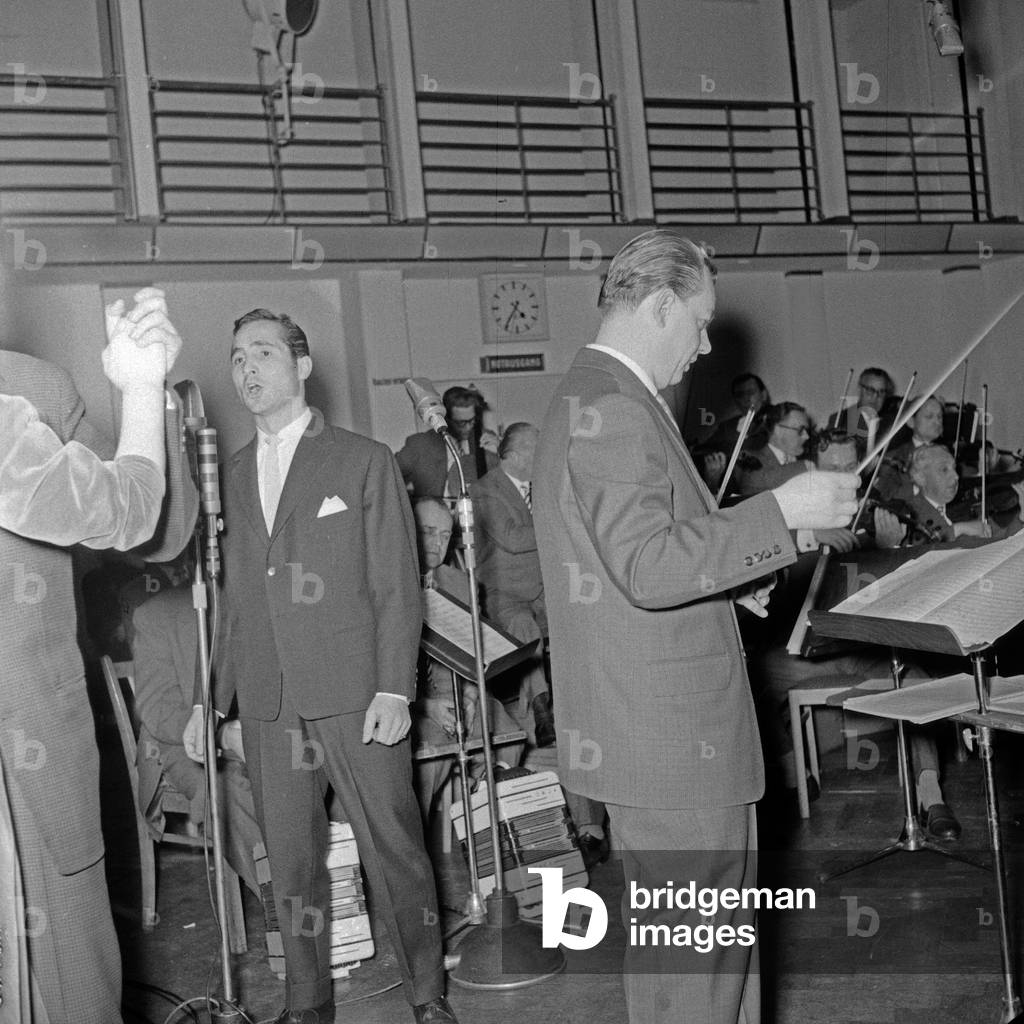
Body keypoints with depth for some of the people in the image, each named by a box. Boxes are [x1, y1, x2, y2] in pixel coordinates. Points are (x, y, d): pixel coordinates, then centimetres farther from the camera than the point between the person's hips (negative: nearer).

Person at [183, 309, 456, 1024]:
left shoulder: (364, 462, 2)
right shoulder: (232, 477, 15)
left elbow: (397, 586, -2)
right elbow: (232, 598, 16)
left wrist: (393, 690, -10)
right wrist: (209, 698, 10)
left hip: (355, 695, -4)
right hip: (266, 705, 4)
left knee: (394, 849, 1)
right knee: (291, 860, 10)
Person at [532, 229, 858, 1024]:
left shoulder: (589, 400, 15)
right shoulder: (613, 408, -18)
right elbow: (648, 568, -27)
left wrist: (725, 578, 16)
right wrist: (779, 512, -22)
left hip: (648, 730, 11)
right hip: (669, 739, -11)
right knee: (699, 953, 1)